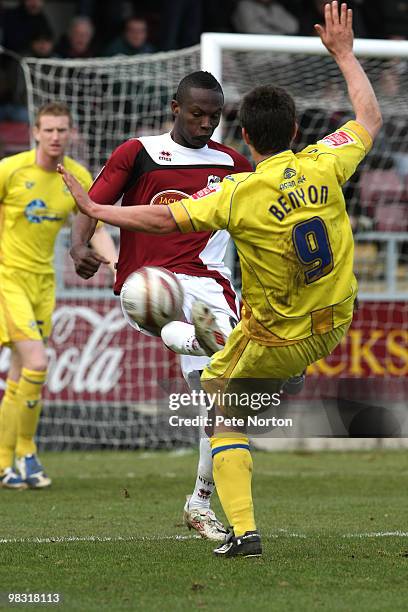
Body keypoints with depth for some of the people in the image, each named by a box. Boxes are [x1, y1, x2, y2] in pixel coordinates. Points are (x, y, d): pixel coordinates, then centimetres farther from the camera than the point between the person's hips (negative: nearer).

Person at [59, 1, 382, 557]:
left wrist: (96, 210, -8)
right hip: (336, 324, 5)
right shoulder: (323, 166, -12)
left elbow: (163, 219, -19)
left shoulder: (240, 195, -22)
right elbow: (370, 117, 6)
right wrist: (343, 54, 16)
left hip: (276, 340, -5)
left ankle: (243, 529, 2)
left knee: (223, 415, 12)